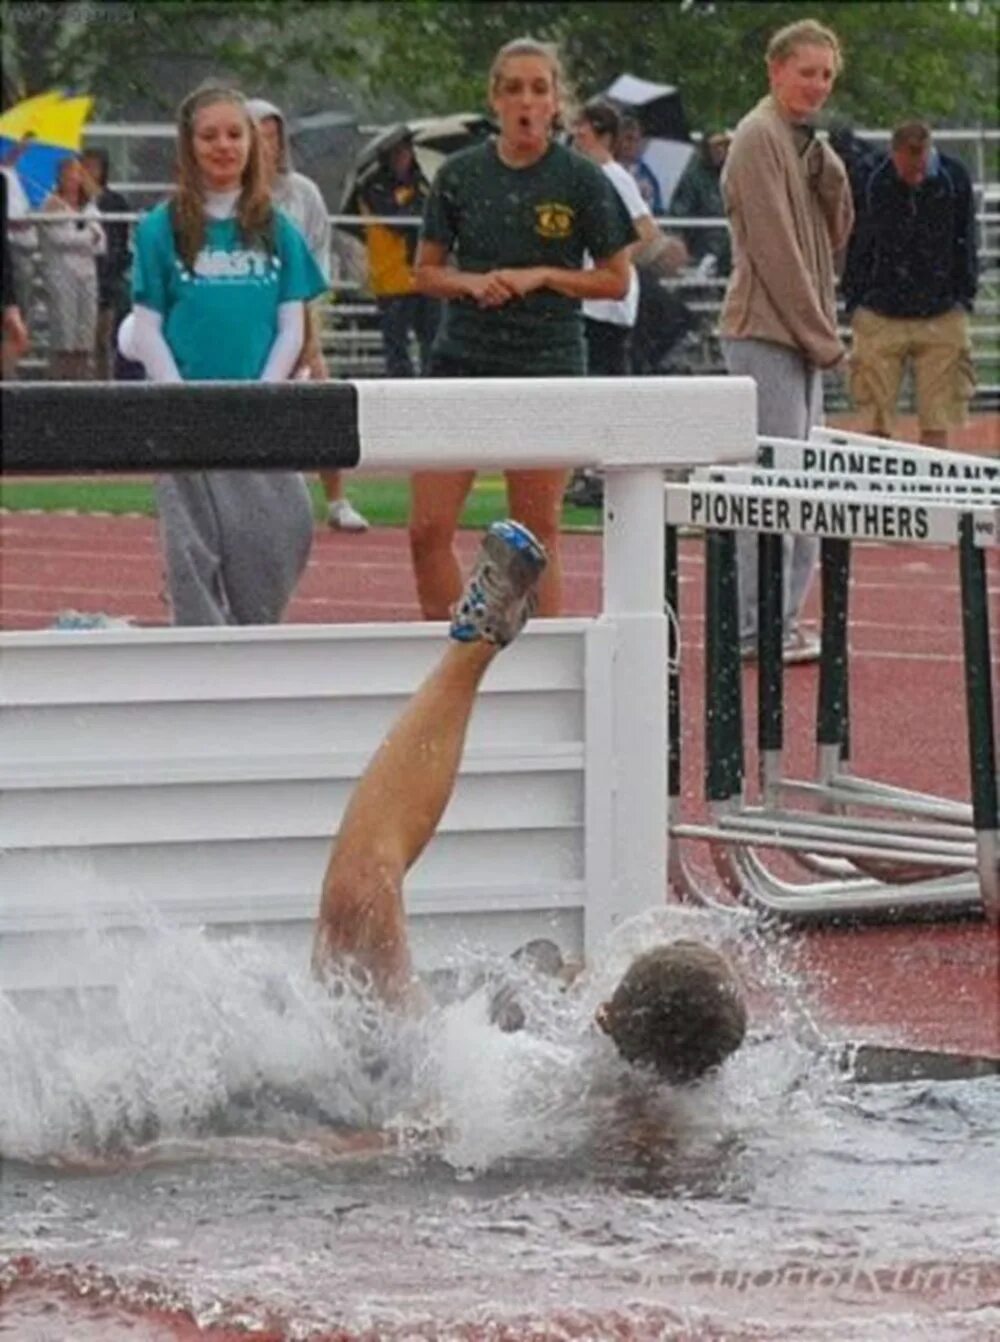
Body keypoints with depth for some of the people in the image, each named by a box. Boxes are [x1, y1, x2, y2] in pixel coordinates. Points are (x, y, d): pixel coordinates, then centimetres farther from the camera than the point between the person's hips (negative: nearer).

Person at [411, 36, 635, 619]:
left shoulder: (582, 180, -2)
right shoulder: (461, 174, 4)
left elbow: (617, 280, 3)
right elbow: (427, 271, 11)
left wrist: (542, 276, -11)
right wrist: (472, 282, -9)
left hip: (547, 366, -2)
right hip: (462, 360, 2)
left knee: (537, 537, 3)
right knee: (428, 529, -4)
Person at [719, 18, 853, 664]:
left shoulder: (807, 142, 18)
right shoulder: (760, 137, -10)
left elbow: (835, 238, 15)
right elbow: (773, 247, -15)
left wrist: (831, 177, -4)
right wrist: (820, 336, -13)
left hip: (803, 336, 9)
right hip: (766, 334, -9)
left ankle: (782, 619, 14)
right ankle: (760, 627, -8)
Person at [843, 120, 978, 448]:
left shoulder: (954, 178, -1)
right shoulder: (873, 183, -5)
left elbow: (966, 245, 9)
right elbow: (856, 249, 5)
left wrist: (964, 299, 6)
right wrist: (855, 304, 3)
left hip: (941, 315, 1)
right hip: (881, 317, -1)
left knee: (937, 426, -1)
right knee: (875, 425, -2)